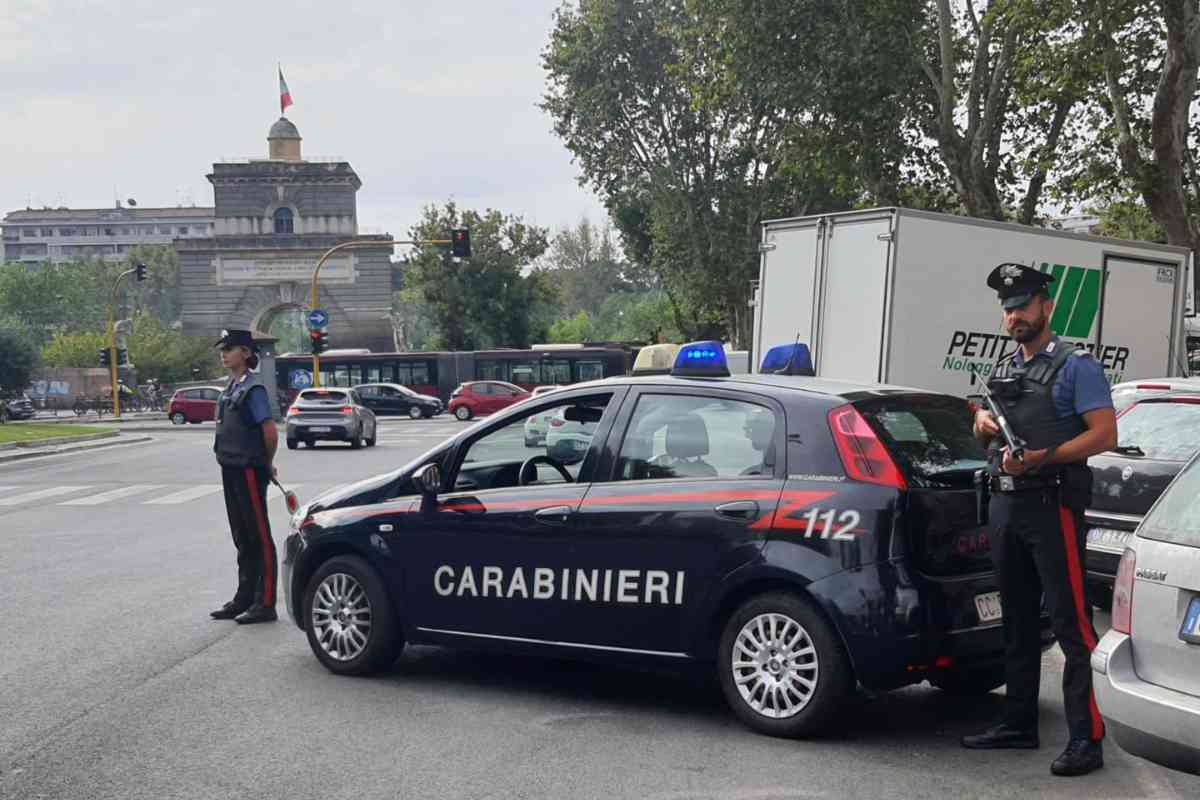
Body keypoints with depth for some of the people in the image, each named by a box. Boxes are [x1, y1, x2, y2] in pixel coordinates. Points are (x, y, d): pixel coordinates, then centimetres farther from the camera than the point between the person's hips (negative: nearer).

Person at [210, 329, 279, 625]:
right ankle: (244, 598, 24)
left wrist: (267, 464, -7)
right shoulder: (231, 388, 13)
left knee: (259, 538, -3)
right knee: (242, 538, 15)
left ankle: (265, 603, 1)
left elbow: (270, 432, -21)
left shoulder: (253, 389, -14)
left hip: (249, 472, -9)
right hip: (231, 470, 9)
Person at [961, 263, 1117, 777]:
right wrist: (983, 421, 6)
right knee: (1017, 620, 14)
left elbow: (1104, 434, -13)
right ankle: (1019, 724, 24)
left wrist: (1040, 458, -22)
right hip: (1003, 504, 8)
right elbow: (984, 422, 30)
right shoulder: (1003, 368, 18)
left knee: (1070, 622, -10)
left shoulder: (1075, 366, -5)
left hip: (1052, 504, -8)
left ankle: (1086, 738, -8)